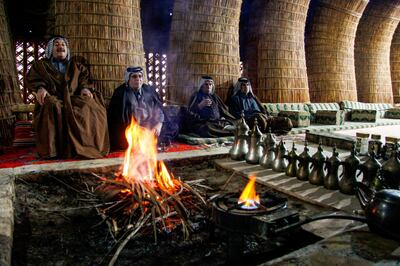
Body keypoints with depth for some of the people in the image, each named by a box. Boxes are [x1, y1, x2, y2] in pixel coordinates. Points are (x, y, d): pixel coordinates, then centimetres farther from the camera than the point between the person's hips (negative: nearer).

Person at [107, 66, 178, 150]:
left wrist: (158, 125, -13)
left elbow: (159, 109, 8)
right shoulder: (121, 93, -2)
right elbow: (115, 118, -6)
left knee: (173, 128, -13)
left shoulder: (149, 90, 10)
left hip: (151, 126, 4)